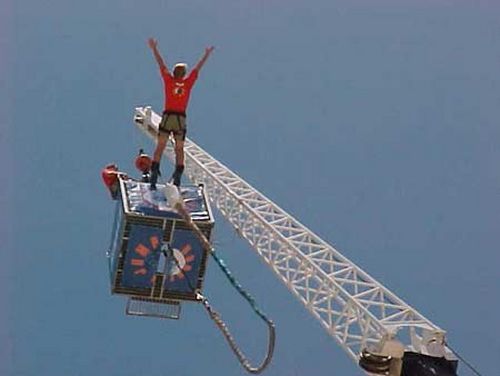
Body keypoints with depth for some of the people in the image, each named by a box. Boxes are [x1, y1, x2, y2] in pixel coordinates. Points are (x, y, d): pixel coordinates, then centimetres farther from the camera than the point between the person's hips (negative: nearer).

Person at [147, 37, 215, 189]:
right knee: (179, 149, 4)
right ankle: (177, 178, -3)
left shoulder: (168, 80, 3)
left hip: (167, 116, -1)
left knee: (160, 146, -1)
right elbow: (198, 67, 15)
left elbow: (161, 63, 10)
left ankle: (154, 173, -12)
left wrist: (154, 49, 18)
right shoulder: (188, 82, 5)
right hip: (181, 118, 1)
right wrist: (206, 54, 26)